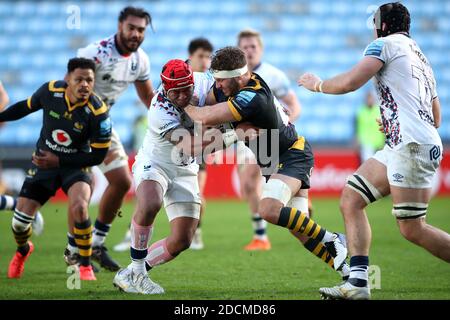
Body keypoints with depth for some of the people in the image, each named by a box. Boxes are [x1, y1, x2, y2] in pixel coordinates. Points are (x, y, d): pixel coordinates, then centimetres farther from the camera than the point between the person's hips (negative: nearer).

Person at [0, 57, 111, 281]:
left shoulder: (98, 112, -23)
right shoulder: (50, 91, -15)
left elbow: (98, 155, -17)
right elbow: (26, 107, 7)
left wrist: (59, 160, -20)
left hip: (75, 164, -3)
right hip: (43, 162, 3)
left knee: (78, 207, -32)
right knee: (19, 220, -1)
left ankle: (85, 265, -9)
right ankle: (23, 250, 38)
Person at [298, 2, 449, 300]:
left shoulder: (386, 43, 1)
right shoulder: (422, 58, 27)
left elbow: (350, 82, -10)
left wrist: (317, 84, 8)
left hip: (412, 145, -10)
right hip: (398, 149, 10)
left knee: (412, 229, -10)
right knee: (351, 199, 7)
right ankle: (358, 283, 0)